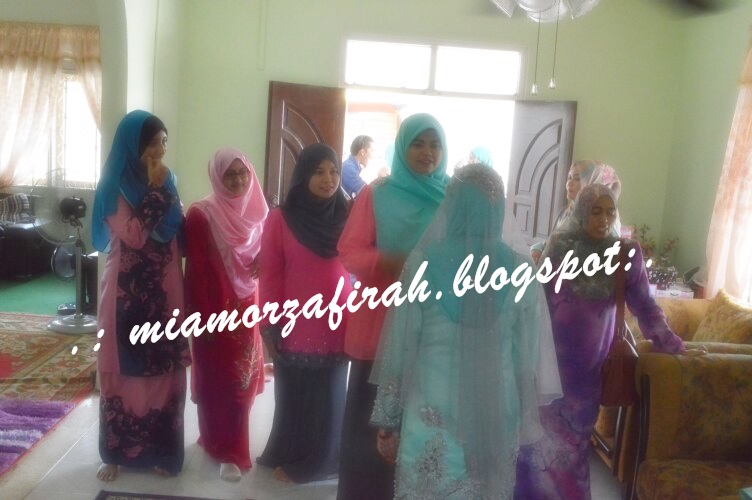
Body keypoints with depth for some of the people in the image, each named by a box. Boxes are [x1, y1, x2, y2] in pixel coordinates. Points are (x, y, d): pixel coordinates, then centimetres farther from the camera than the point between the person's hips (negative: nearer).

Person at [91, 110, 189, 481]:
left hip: (164, 290, 4)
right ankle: (115, 452, 21)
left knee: (164, 368, 8)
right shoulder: (114, 185, -7)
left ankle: (160, 450, 22)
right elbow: (133, 235, -20)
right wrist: (154, 190, -17)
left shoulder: (167, 179, 8)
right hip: (127, 291, -4)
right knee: (123, 368, 6)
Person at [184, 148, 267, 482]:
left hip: (248, 310, 6)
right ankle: (227, 452, 18)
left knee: (244, 378, 15)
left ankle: (222, 440, 35)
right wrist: (201, 319, -15)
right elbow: (196, 271, -13)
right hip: (217, 311, -5)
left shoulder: (257, 212, 5)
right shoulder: (201, 215, -11)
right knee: (220, 382, 4)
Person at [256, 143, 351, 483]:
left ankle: (321, 461, 30)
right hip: (295, 326, -1)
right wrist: (268, 326, -4)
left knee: (329, 397, 10)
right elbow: (269, 275, -3)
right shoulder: (280, 218, -4)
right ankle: (290, 458, 32)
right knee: (293, 396, 11)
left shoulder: (348, 217, 2)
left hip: (337, 325, 2)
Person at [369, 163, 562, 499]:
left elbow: (400, 348, -6)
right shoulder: (520, 271, -5)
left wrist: (387, 419, 5)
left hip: (432, 416, -2)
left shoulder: (423, 262, -10)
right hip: (497, 419, 2)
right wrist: (524, 424, 12)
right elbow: (527, 357, -1)